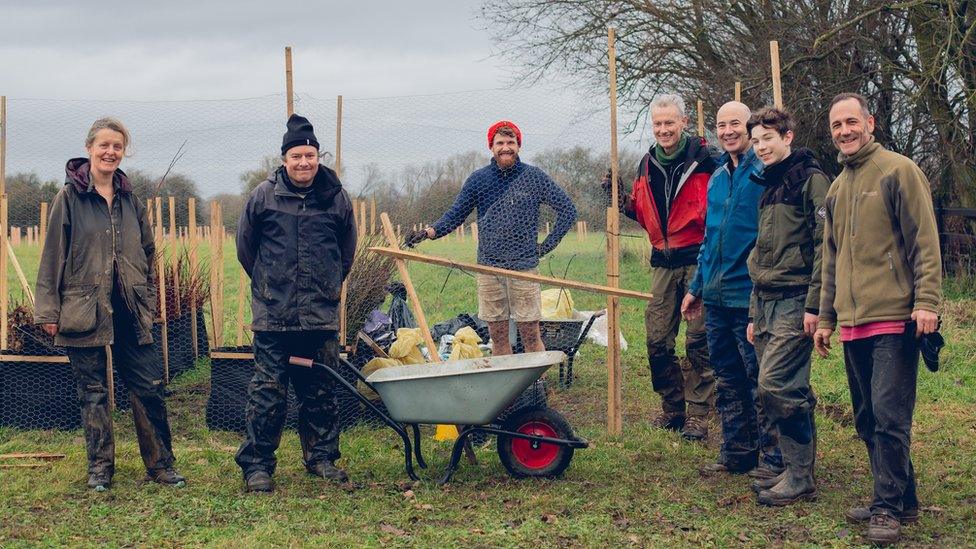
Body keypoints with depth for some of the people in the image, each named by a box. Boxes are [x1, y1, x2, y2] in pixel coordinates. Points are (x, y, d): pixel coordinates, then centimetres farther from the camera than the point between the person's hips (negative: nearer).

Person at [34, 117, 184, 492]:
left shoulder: (131, 200, 11)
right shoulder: (69, 197, -3)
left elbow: (148, 253, 19)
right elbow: (53, 254, -3)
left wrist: (150, 301, 14)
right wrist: (48, 309, -7)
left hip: (130, 312, 4)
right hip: (84, 310, -3)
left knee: (149, 389, 2)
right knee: (93, 393, 4)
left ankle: (160, 465, 13)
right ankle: (100, 469, 15)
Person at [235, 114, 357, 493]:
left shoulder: (337, 198, 4)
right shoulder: (264, 195, -2)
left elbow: (347, 249, 20)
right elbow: (245, 245, 11)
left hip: (322, 315, 2)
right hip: (273, 316, -2)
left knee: (320, 391, 10)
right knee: (267, 391, -2)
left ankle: (322, 458, 23)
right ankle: (256, 464, 5)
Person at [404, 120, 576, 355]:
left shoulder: (534, 177, 1)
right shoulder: (478, 179, 6)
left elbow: (567, 209, 6)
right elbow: (455, 214, 7)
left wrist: (549, 244, 1)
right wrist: (428, 232, -9)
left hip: (524, 267, -2)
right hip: (488, 267, 2)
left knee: (530, 334, -3)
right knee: (497, 335, 6)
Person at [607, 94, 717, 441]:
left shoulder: (704, 160, -6)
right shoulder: (647, 165, 13)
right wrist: (623, 201, 7)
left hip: (697, 260, -6)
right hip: (663, 263, 6)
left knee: (698, 342, -3)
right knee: (657, 340, 6)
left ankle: (697, 415, 4)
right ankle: (672, 408, 21)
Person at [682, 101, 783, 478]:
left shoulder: (765, 173, -10)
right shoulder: (717, 177, 15)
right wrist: (696, 287, 22)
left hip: (750, 296, -8)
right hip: (716, 298, 8)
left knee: (761, 381, 0)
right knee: (728, 381, 14)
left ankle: (772, 458, 9)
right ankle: (736, 454, 23)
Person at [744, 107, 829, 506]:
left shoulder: (811, 180, -7)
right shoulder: (769, 189, 20)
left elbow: (823, 246, -14)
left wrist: (814, 305, -19)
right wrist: (755, 314, 21)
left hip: (796, 304, -8)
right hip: (768, 304, 9)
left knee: (775, 386, -13)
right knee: (788, 391, 8)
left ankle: (800, 478, -6)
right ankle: (797, 471, 14)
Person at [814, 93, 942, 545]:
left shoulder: (898, 171, -3)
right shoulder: (837, 188, 19)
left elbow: (924, 241, -9)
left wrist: (927, 301, -17)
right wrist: (826, 317, 21)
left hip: (895, 320, -8)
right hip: (853, 323, 8)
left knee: (889, 418, -9)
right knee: (868, 421, 10)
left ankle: (889, 508, -2)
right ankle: (898, 501, 20)